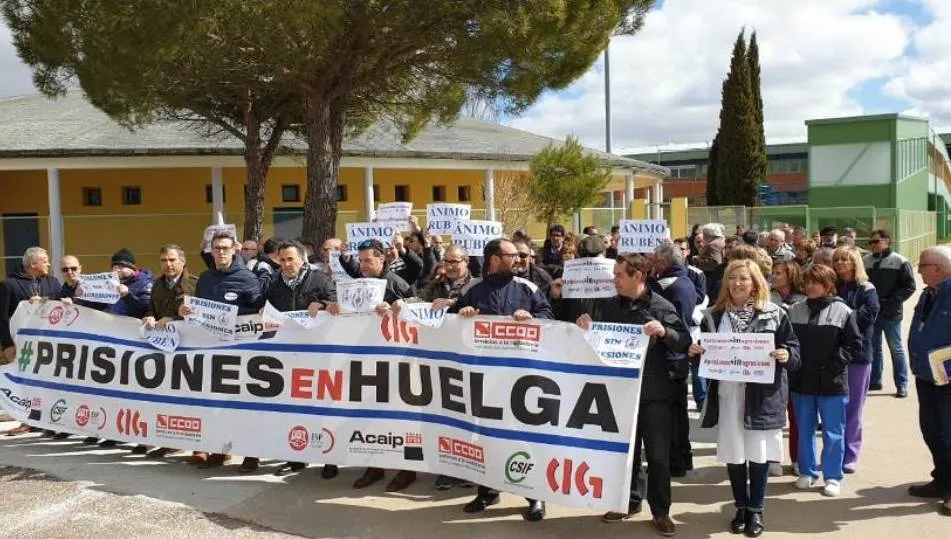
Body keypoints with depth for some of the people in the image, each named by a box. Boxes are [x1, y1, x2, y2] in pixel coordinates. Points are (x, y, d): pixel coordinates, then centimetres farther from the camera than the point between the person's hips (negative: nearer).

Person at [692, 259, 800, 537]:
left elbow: (794, 350, 1)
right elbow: (705, 352, 13)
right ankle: (741, 507, 25)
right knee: (733, 452, 9)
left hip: (762, 393, -2)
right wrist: (696, 351, -7)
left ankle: (756, 510, 20)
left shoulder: (774, 314, -1)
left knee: (759, 453, 4)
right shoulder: (714, 315, 7)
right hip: (727, 392, 2)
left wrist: (786, 355, -20)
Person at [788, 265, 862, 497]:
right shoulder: (794, 311, 5)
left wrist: (834, 364, -12)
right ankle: (807, 472, 27)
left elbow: (853, 344, -4)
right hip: (801, 381, 3)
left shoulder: (842, 311, -4)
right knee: (804, 430, 13)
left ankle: (833, 476, 17)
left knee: (833, 432, 5)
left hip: (832, 383, -3)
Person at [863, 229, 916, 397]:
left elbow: (910, 286, -9)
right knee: (873, 347, 12)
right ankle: (874, 380, 23)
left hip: (891, 313, -4)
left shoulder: (900, 262, -6)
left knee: (896, 348, 4)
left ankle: (902, 384, 12)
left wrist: (892, 302, -15)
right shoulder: (866, 261, 6)